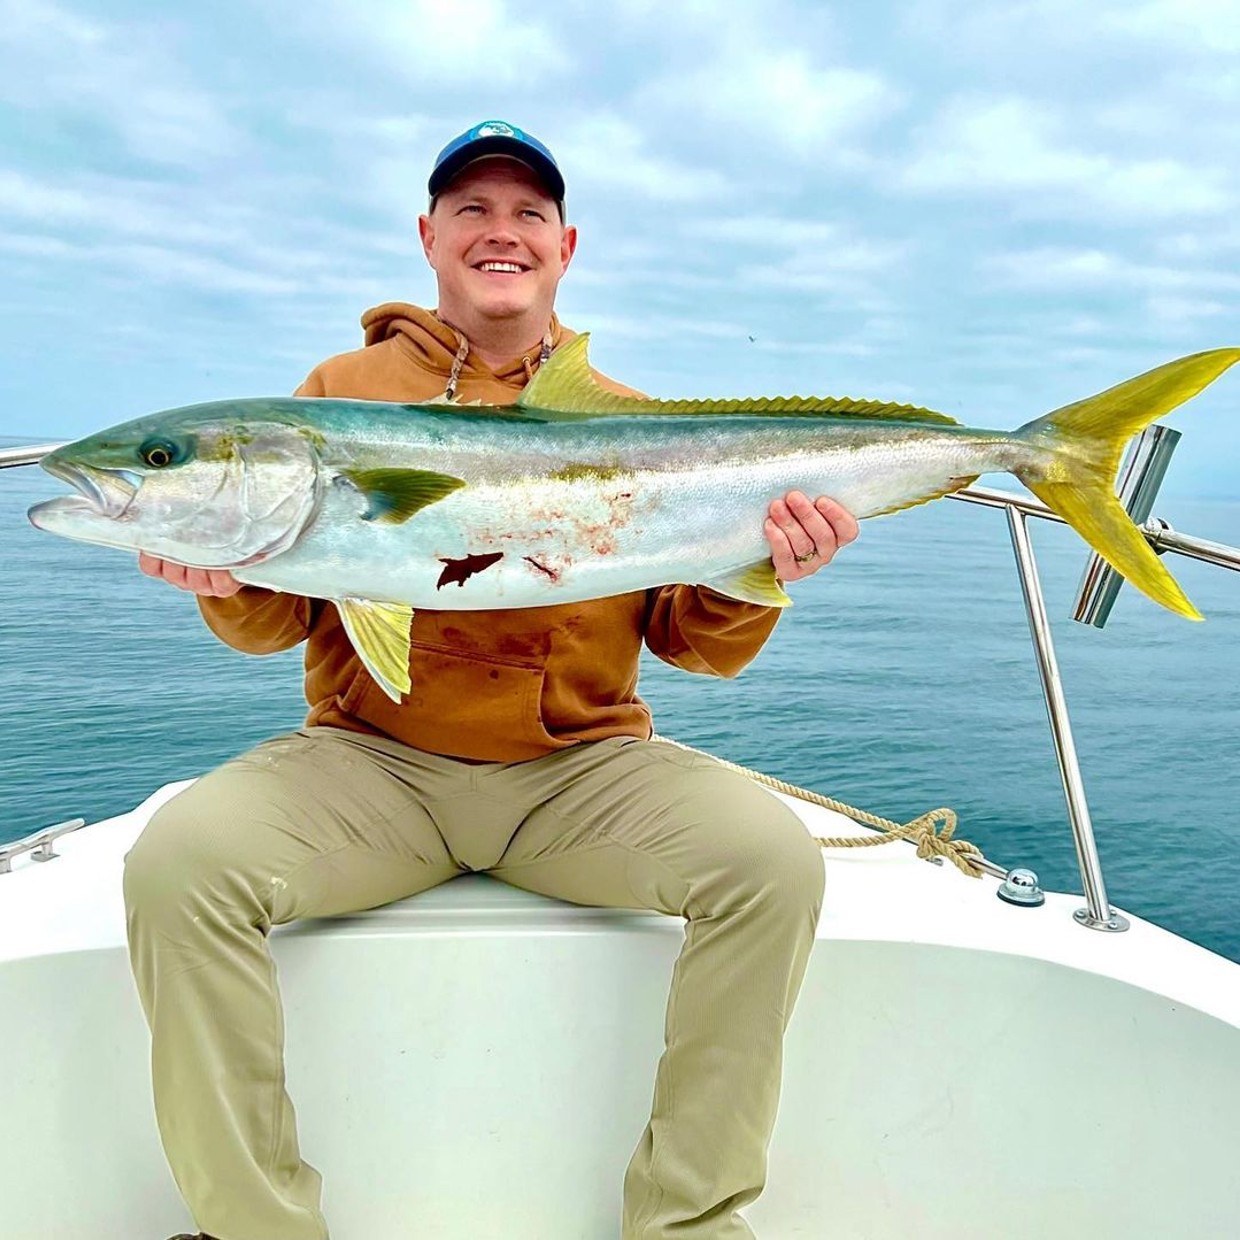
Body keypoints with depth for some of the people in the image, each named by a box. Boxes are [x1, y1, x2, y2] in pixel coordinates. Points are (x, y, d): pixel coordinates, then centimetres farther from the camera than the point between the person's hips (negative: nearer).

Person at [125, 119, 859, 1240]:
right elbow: (275, 623, 7)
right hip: (370, 760, 0)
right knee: (181, 858, -24)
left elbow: (697, 647, 6)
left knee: (773, 859, -22)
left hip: (582, 768, 1)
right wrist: (231, 581, -15)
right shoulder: (346, 390, 8)